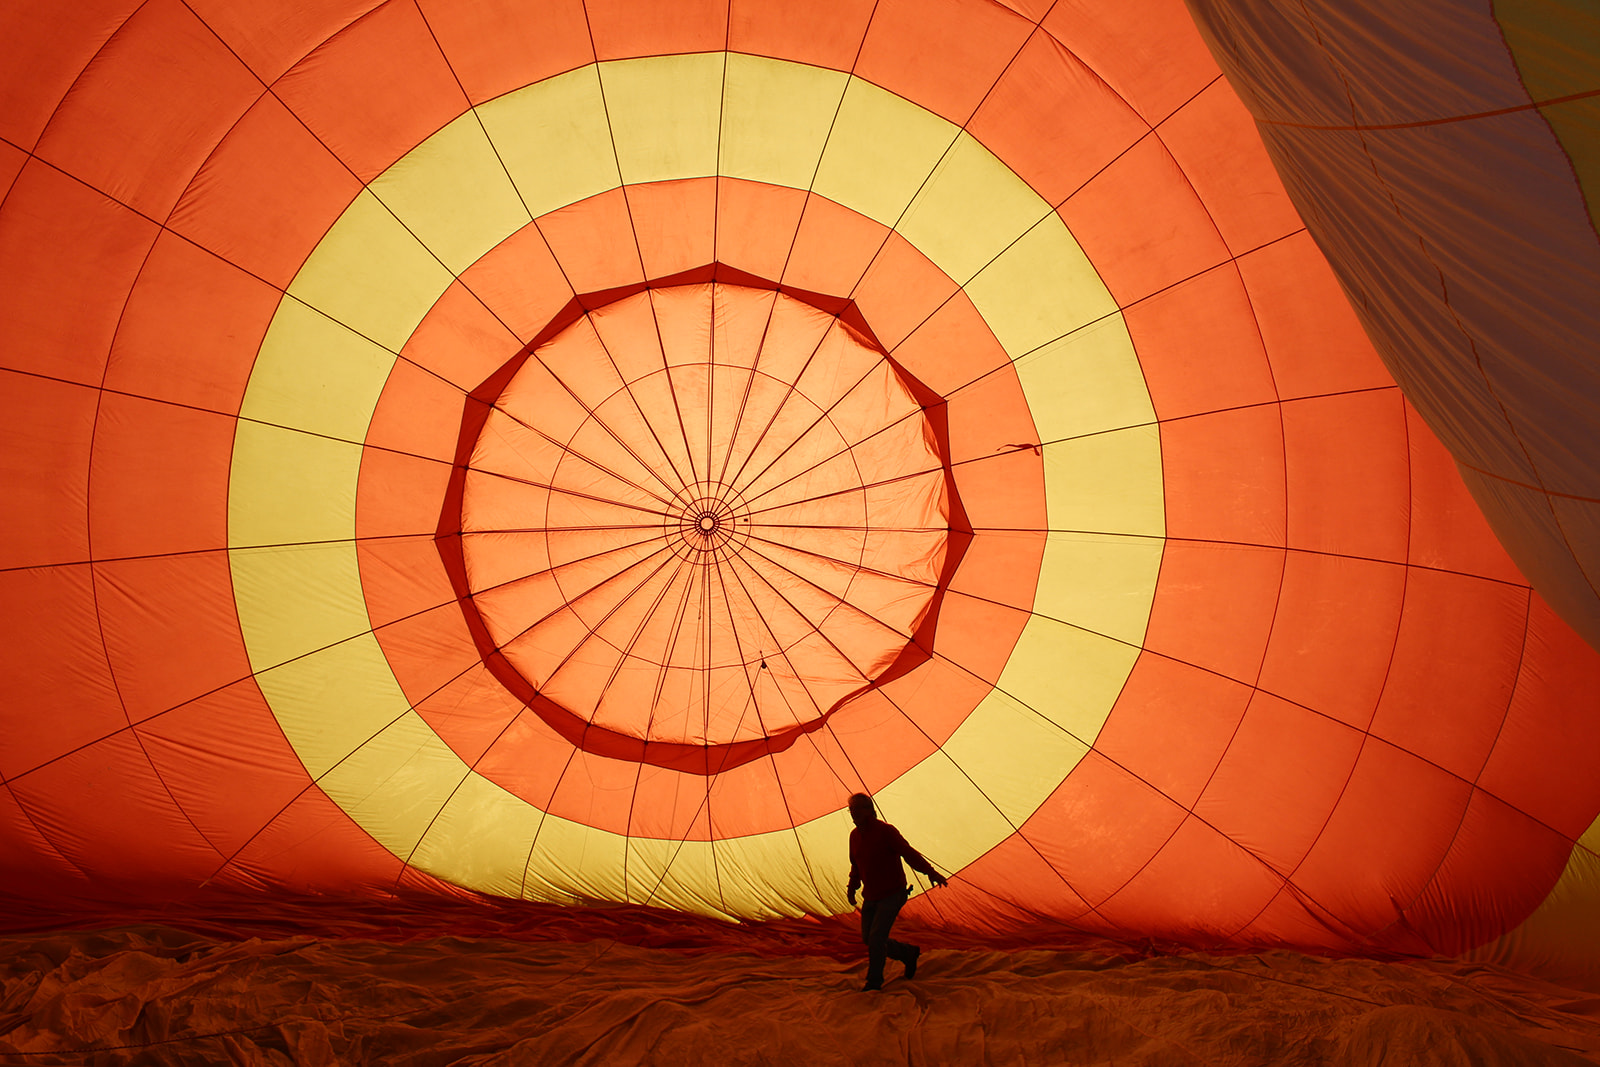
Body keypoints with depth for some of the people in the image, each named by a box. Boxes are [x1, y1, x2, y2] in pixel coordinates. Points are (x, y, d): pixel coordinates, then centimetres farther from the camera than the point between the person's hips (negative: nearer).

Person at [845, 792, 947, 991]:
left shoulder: (885, 831, -17)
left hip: (892, 895, -7)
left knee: (876, 937, -12)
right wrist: (852, 887, 9)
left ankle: (874, 981, 7)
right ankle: (908, 953, 30)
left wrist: (930, 872, -32)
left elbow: (908, 853, -21)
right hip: (870, 897, 7)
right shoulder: (855, 835, 4)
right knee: (868, 938, 9)